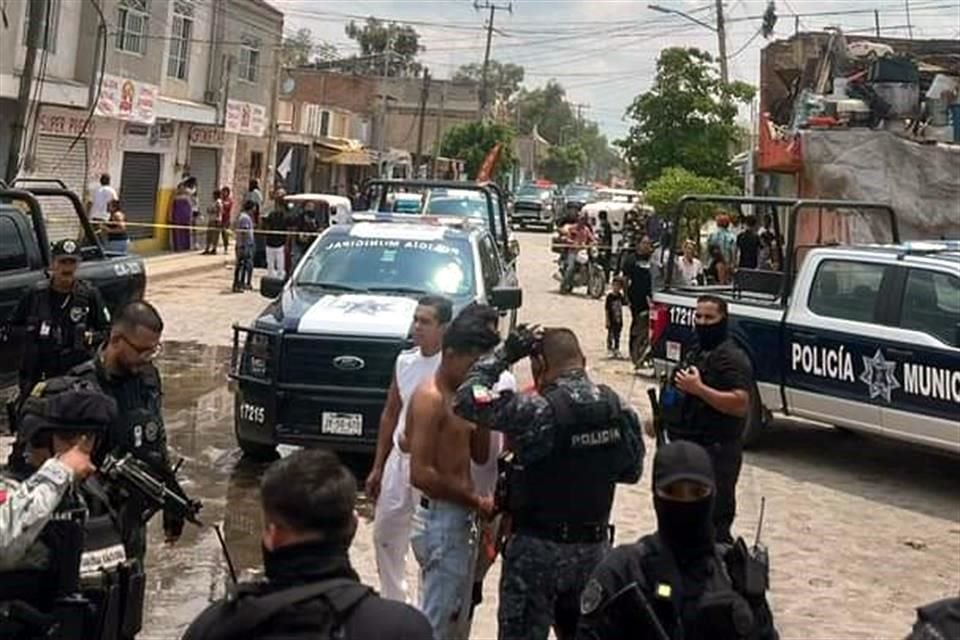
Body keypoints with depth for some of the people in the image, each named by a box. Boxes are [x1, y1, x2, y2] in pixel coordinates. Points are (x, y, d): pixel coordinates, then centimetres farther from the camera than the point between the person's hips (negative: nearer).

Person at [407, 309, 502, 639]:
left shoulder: (459, 396, 11)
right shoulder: (430, 399, -18)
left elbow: (481, 455, 12)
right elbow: (421, 474, -24)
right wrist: (476, 501, -17)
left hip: (460, 518, 10)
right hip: (441, 519, -10)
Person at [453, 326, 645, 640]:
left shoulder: (538, 411, -20)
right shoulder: (618, 409, -2)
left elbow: (466, 399, -17)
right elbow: (632, 470, 10)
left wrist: (506, 351, -9)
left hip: (538, 547, -6)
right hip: (594, 546, 6)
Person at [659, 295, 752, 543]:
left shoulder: (731, 358, -13)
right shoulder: (695, 351, 17)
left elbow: (740, 404, -24)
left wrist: (699, 388, -27)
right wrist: (662, 417, 18)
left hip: (715, 452, -10)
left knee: (714, 524, -12)